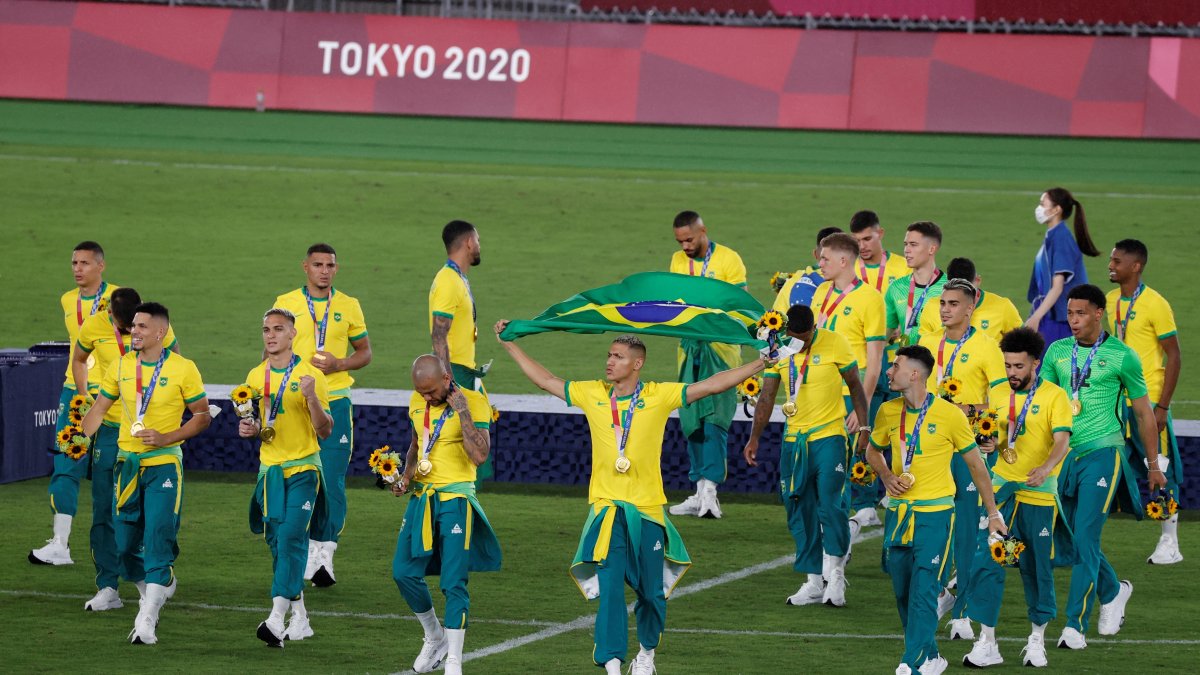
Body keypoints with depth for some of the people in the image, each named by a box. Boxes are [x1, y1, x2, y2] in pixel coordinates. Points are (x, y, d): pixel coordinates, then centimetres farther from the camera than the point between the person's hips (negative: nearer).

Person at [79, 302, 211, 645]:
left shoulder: (182, 369, -6)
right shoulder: (121, 366, 6)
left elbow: (202, 416, -1)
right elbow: (99, 408, 14)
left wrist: (165, 438, -14)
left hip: (164, 465, -5)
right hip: (128, 462, 5)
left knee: (158, 540, -13)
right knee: (126, 545, 6)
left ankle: (146, 622, -15)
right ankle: (155, 591, 32)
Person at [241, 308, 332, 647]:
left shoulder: (310, 375, -5)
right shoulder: (255, 376, 10)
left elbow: (325, 430, -6)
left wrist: (311, 397, -22)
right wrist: (248, 429, 0)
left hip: (304, 469, -5)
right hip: (270, 468, 5)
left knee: (292, 537, -17)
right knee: (277, 543, 7)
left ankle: (277, 617, -25)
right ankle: (300, 619, 18)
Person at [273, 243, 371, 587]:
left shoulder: (349, 306, 7)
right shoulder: (286, 303, 5)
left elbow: (364, 352, 13)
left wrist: (339, 364, -7)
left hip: (335, 403, 0)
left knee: (332, 481, -5)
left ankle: (324, 552, 1)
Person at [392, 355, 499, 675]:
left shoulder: (474, 401, -11)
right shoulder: (417, 402, 9)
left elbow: (479, 455, -21)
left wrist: (462, 412, -22)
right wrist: (407, 475, 8)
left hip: (456, 497, -6)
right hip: (422, 496, 6)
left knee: (453, 582, -9)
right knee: (404, 572, 1)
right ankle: (435, 638, 24)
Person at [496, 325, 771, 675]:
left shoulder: (659, 396, -2)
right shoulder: (593, 395, 4)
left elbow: (713, 384, -2)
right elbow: (547, 381, 15)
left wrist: (761, 364, -5)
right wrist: (511, 346, 17)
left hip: (647, 508, 0)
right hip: (607, 509, 0)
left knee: (652, 592, 9)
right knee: (609, 590, -11)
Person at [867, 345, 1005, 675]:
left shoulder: (949, 414, -9)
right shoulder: (888, 412, 4)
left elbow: (975, 464, 1)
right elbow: (873, 450, 22)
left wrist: (993, 513, 4)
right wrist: (887, 477, 0)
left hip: (935, 514, -5)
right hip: (898, 512, 5)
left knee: (924, 592, -12)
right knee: (903, 593, 9)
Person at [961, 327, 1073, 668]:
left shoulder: (1054, 396, -5)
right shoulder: (997, 394, 7)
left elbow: (1062, 440, -16)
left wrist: (1046, 468, -34)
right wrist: (990, 444, -9)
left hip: (1039, 494, -3)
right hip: (1001, 487, 3)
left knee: (1038, 567, 5)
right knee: (987, 562, -6)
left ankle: (1037, 639, 22)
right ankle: (986, 643, -2)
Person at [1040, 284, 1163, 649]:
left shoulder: (1121, 356, -3)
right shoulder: (1058, 352, 8)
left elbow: (1143, 412, 4)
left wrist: (1154, 466, 8)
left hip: (1102, 453, -5)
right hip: (1064, 453, 5)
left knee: (1085, 539, -12)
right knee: (1074, 538, 11)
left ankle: (1076, 623, -11)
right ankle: (1113, 591, 37)